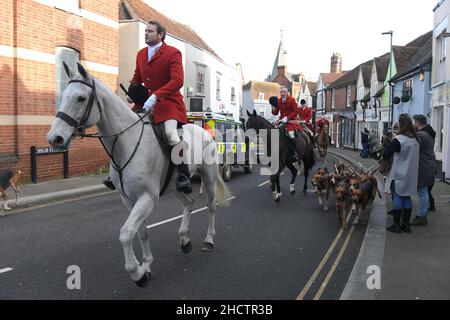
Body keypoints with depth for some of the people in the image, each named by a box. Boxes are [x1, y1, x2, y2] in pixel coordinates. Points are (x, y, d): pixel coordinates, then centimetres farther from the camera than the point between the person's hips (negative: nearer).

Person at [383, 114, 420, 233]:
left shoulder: (398, 140, -18)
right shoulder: (415, 139, 6)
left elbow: (386, 154, -17)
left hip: (399, 174, -7)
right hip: (411, 174, 7)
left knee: (397, 197, 0)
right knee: (407, 197, 12)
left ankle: (396, 225, 4)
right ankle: (406, 225, 16)